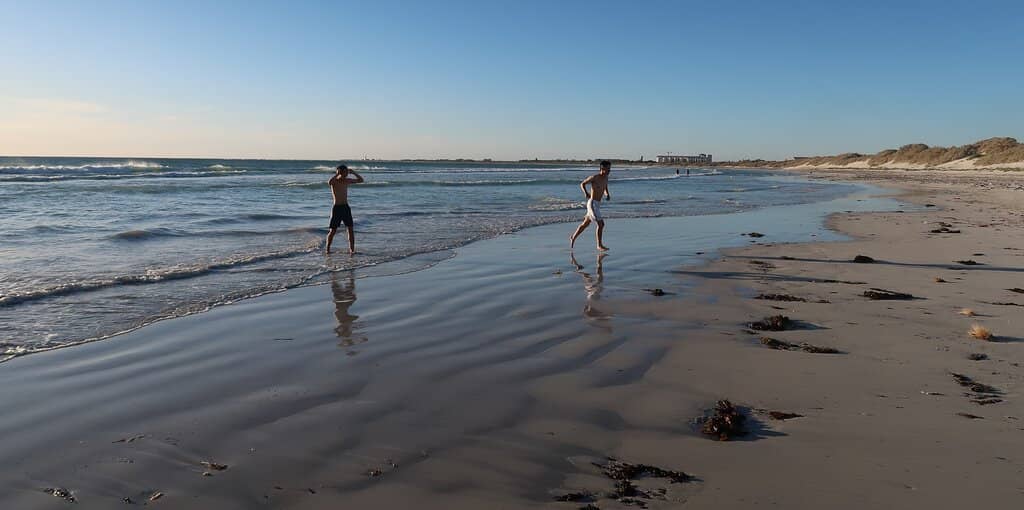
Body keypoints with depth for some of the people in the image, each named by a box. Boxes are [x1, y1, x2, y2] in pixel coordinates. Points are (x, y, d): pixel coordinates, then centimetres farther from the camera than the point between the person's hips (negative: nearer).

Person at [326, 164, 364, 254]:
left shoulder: (347, 181, 7)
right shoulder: (334, 181, -8)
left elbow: (361, 180, 12)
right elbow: (329, 182, -33)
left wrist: (353, 172, -2)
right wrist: (337, 174, -27)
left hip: (346, 207, 4)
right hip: (337, 208, -4)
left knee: (350, 229, -1)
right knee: (333, 230, -1)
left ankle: (352, 249, 3)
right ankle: (328, 249, 12)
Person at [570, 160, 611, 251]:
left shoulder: (606, 178, 9)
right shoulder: (594, 177, -13)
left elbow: (605, 190, 20)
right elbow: (582, 184, -3)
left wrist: (607, 195, -4)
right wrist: (585, 193, -22)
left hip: (597, 204, 9)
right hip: (592, 204, -9)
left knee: (585, 224, 19)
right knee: (601, 224, -10)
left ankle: (573, 238, 35)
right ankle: (600, 245, 0)